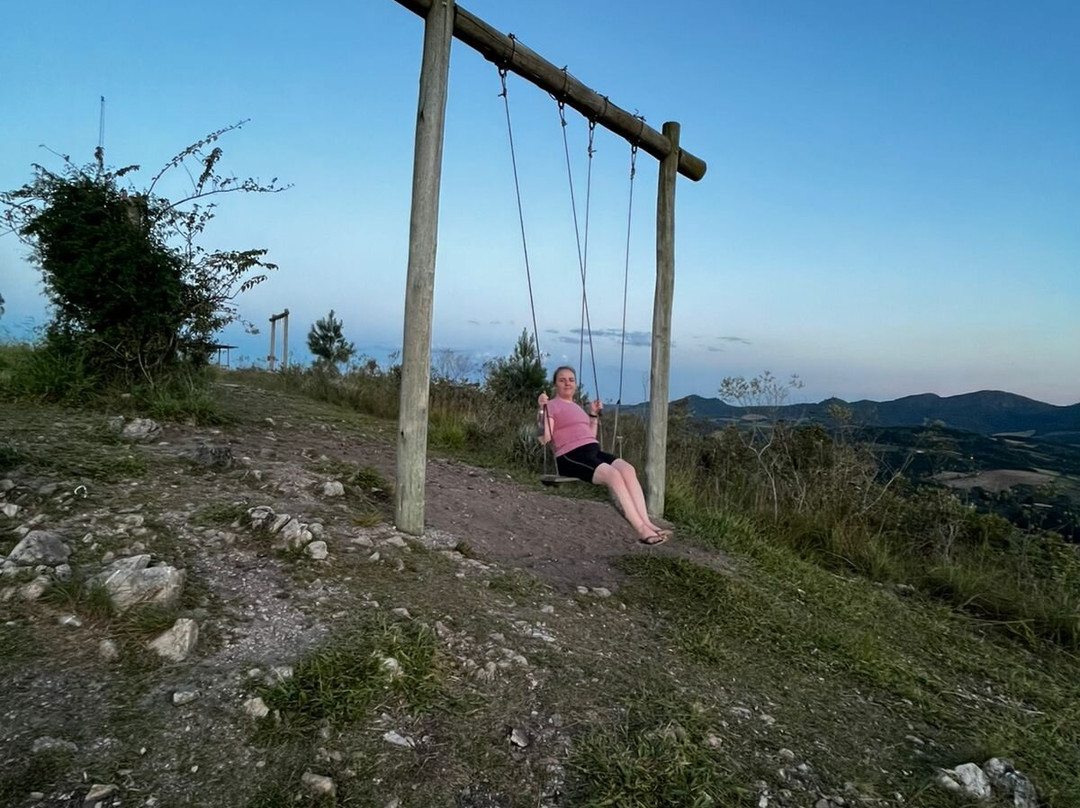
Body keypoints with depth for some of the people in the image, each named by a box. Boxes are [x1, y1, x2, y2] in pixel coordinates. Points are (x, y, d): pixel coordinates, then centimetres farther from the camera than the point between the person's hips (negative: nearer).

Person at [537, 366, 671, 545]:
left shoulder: (577, 407, 27)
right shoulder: (551, 405, 4)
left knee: (627, 469, -21)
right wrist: (542, 409, -17)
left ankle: (646, 523, -28)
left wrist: (594, 414, 25)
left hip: (593, 451, 7)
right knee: (613, 475, -29)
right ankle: (641, 530, -31)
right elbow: (545, 438, -10)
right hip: (570, 456, -7)